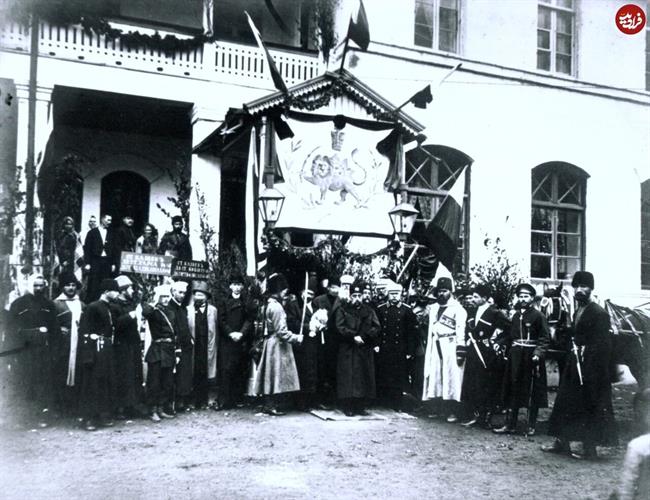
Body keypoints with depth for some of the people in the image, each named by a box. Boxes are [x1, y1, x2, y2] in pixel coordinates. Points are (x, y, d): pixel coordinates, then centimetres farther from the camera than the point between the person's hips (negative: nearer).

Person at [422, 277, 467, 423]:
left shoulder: (457, 308, -3)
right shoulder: (433, 308, 17)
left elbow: (460, 330, -8)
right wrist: (429, 348, 13)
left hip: (450, 345, -6)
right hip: (436, 346, 6)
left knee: (451, 378, -4)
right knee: (435, 377, 4)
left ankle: (453, 413, 2)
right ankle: (441, 410, 12)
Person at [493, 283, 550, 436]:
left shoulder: (538, 316, -6)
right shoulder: (515, 316, 12)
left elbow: (545, 338, -9)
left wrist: (538, 353, -19)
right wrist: (501, 344, 1)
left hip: (531, 357, -6)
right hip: (515, 357, 6)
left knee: (532, 392, 3)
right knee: (513, 391, 8)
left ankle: (531, 426, 14)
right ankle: (510, 424, 14)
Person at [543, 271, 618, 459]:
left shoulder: (599, 314, -14)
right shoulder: (577, 312, 12)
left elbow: (602, 345, -18)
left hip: (592, 368, -8)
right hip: (576, 365, 9)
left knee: (590, 407, 0)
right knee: (566, 402, 12)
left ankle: (590, 448, 10)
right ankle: (561, 442, 21)